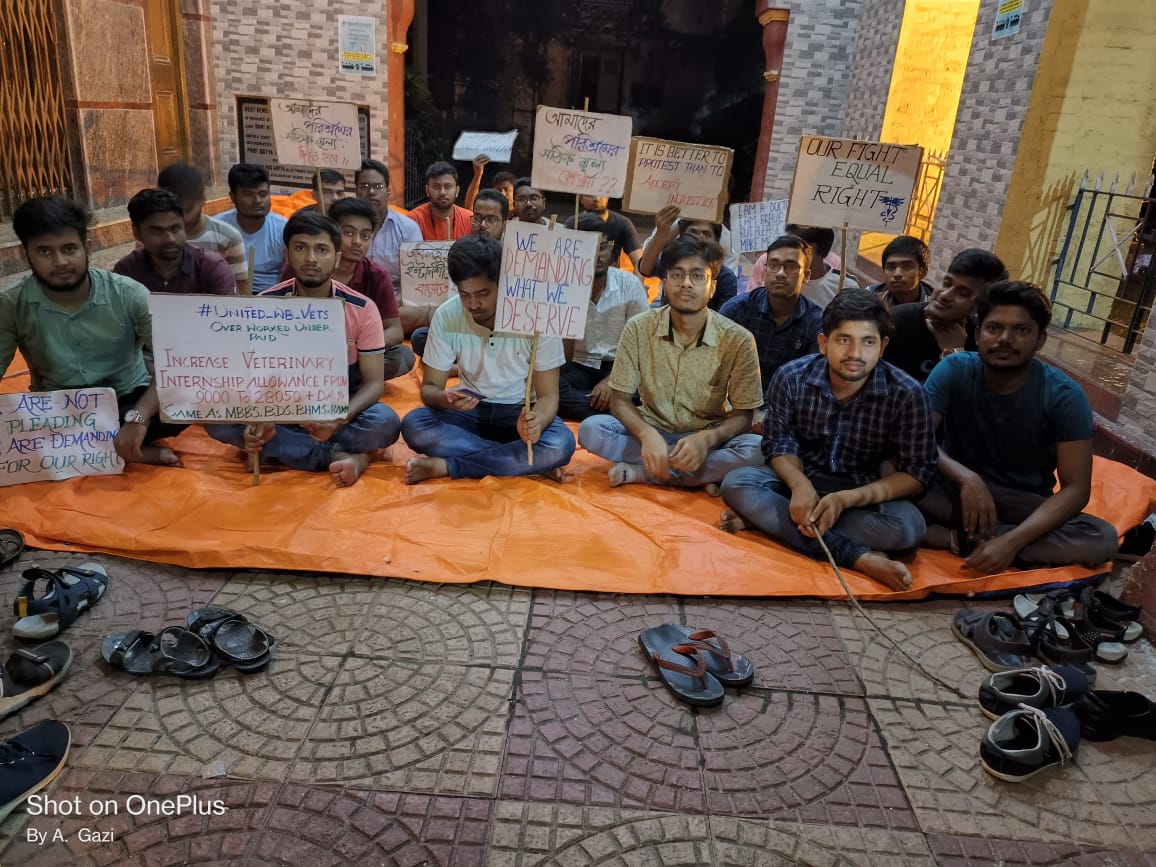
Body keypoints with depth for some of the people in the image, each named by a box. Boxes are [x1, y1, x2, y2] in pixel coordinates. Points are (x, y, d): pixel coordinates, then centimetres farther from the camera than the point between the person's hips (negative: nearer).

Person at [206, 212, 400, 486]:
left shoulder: (362, 309, -13)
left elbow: (374, 382, -13)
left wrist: (340, 419, -33)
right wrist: (258, 420, -29)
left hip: (342, 405, -2)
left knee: (385, 423, -33)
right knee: (218, 420, -25)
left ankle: (279, 449, -21)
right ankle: (338, 456, -27)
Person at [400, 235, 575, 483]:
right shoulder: (446, 315, -14)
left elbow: (548, 395, -14)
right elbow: (430, 387, -8)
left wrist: (536, 421, -39)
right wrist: (445, 398, -33)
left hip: (521, 412, -2)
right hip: (470, 410, 2)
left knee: (560, 445, -33)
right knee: (413, 426, -27)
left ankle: (446, 466, -23)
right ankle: (527, 463, -22)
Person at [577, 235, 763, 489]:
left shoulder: (738, 340, -14)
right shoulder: (639, 328, -10)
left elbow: (743, 415, -8)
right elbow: (620, 399, -7)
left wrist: (707, 439, -30)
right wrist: (647, 435, -29)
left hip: (706, 439, 0)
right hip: (651, 431, 1)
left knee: (755, 448, -31)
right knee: (591, 429, -25)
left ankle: (641, 472, -21)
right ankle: (703, 475, -20)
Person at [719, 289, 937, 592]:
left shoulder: (906, 394, -18)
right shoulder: (791, 377, -14)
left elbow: (917, 474, -14)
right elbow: (780, 443, -5)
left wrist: (847, 499, -30)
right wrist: (800, 484, -28)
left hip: (866, 491, -1)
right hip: (801, 481, 1)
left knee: (908, 526, -33)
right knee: (736, 484, -27)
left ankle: (766, 519, -25)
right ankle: (861, 557, -32)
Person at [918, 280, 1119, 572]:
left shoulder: (1064, 396, -15)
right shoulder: (953, 371, -13)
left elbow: (1075, 489, -18)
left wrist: (1012, 541, -32)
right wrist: (965, 477, -39)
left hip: (1024, 504, 1)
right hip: (956, 487, 0)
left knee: (1103, 538, -29)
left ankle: (957, 538, -26)